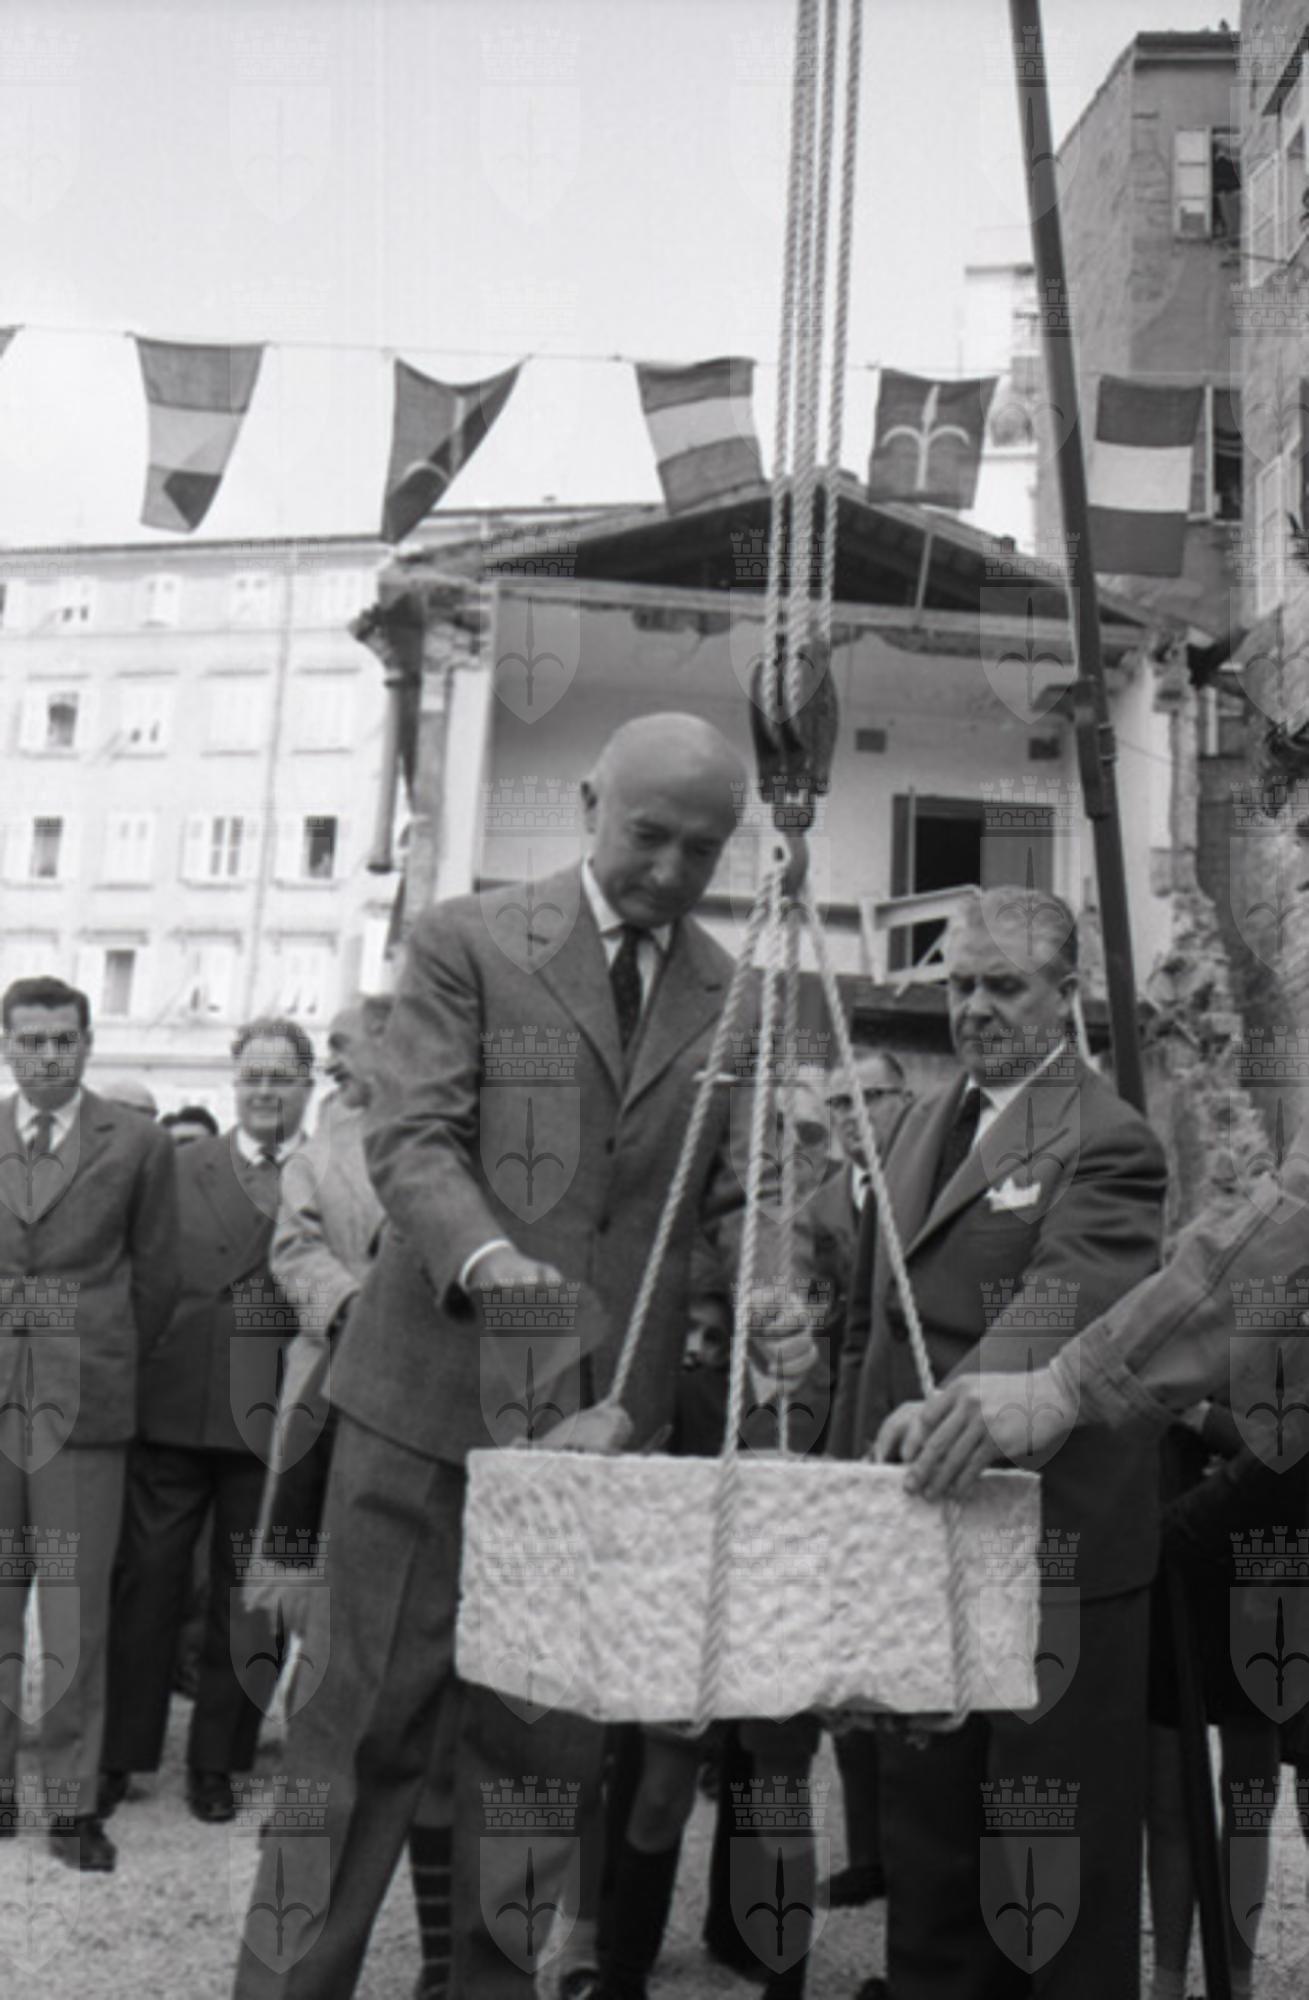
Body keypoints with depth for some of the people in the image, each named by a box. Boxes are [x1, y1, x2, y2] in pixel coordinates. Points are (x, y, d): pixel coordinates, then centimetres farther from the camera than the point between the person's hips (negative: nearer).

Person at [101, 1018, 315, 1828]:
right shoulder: (180, 1169, 6)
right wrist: (135, 1382, -4)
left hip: (274, 1418, -1)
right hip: (176, 1407, 1)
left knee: (249, 1593, 8)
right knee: (146, 1578, 7)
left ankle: (216, 1762, 22)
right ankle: (121, 1753, 20)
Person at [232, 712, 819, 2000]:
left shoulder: (738, 1003, 10)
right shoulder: (469, 940, 0)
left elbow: (735, 1195, 12)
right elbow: (411, 1135, -8)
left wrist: (770, 1301, -9)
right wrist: (484, 1254, -27)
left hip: (612, 1408, 3)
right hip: (432, 1387, -3)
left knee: (549, 1736, 10)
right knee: (367, 1716, 4)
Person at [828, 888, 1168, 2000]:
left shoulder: (1106, 1143, -11)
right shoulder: (924, 1124, 14)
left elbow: (1054, 1310, -27)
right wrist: (850, 1472, 13)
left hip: (1055, 1542, -8)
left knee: (1062, 1839, 4)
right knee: (924, 1815, 18)